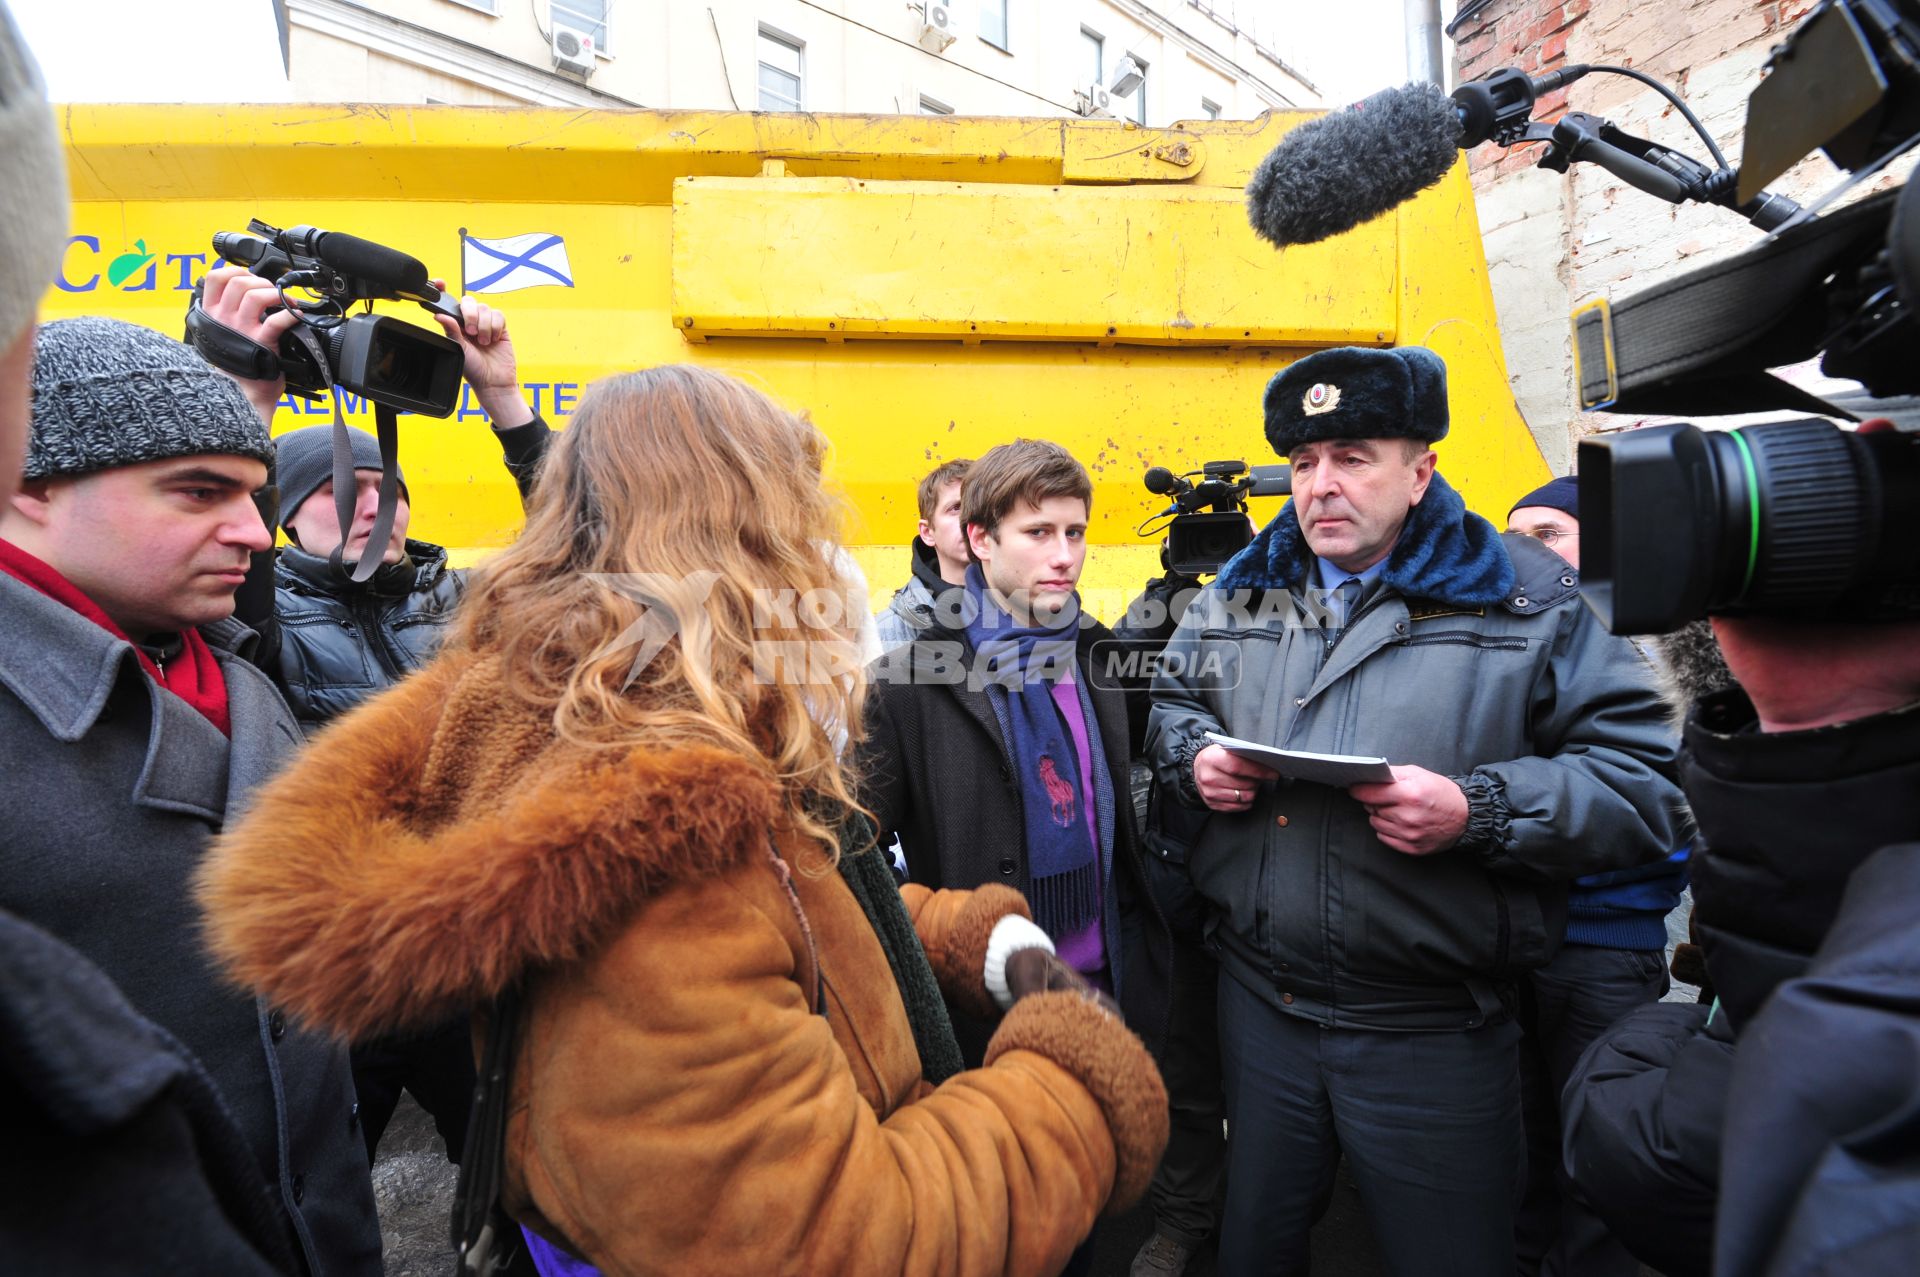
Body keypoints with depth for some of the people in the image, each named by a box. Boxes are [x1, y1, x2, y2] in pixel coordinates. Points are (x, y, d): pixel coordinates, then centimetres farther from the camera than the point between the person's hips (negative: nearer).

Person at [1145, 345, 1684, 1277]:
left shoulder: (1524, 598, -8)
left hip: (1435, 1033, -3)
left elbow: (1645, 783, -10)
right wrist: (1196, 756, -4)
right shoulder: (1239, 593, 5)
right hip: (1257, 1000, 4)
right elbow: (1172, 702, 17)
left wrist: (1479, 810, -24)